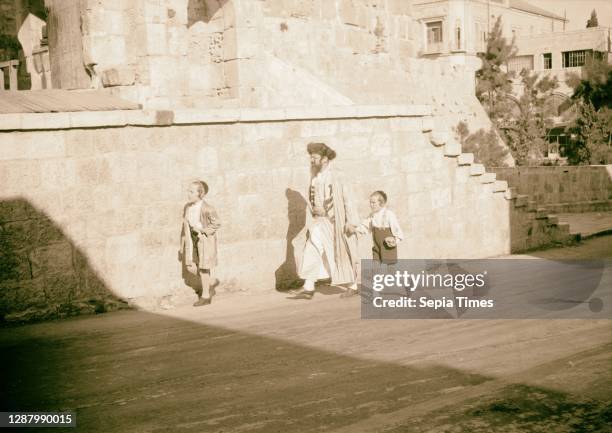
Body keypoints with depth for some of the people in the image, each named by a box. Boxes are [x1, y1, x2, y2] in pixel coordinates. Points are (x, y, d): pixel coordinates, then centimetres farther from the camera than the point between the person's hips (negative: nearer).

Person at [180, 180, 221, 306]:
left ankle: (206, 295, 17)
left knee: (203, 268, 3)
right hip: (192, 239, 6)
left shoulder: (207, 209, -20)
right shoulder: (188, 207, 2)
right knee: (190, 267, 5)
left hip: (204, 240, -6)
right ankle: (206, 286, 31)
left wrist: (203, 230, -18)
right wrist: (183, 242, 10)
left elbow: (217, 224, -13)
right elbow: (186, 224, 10)